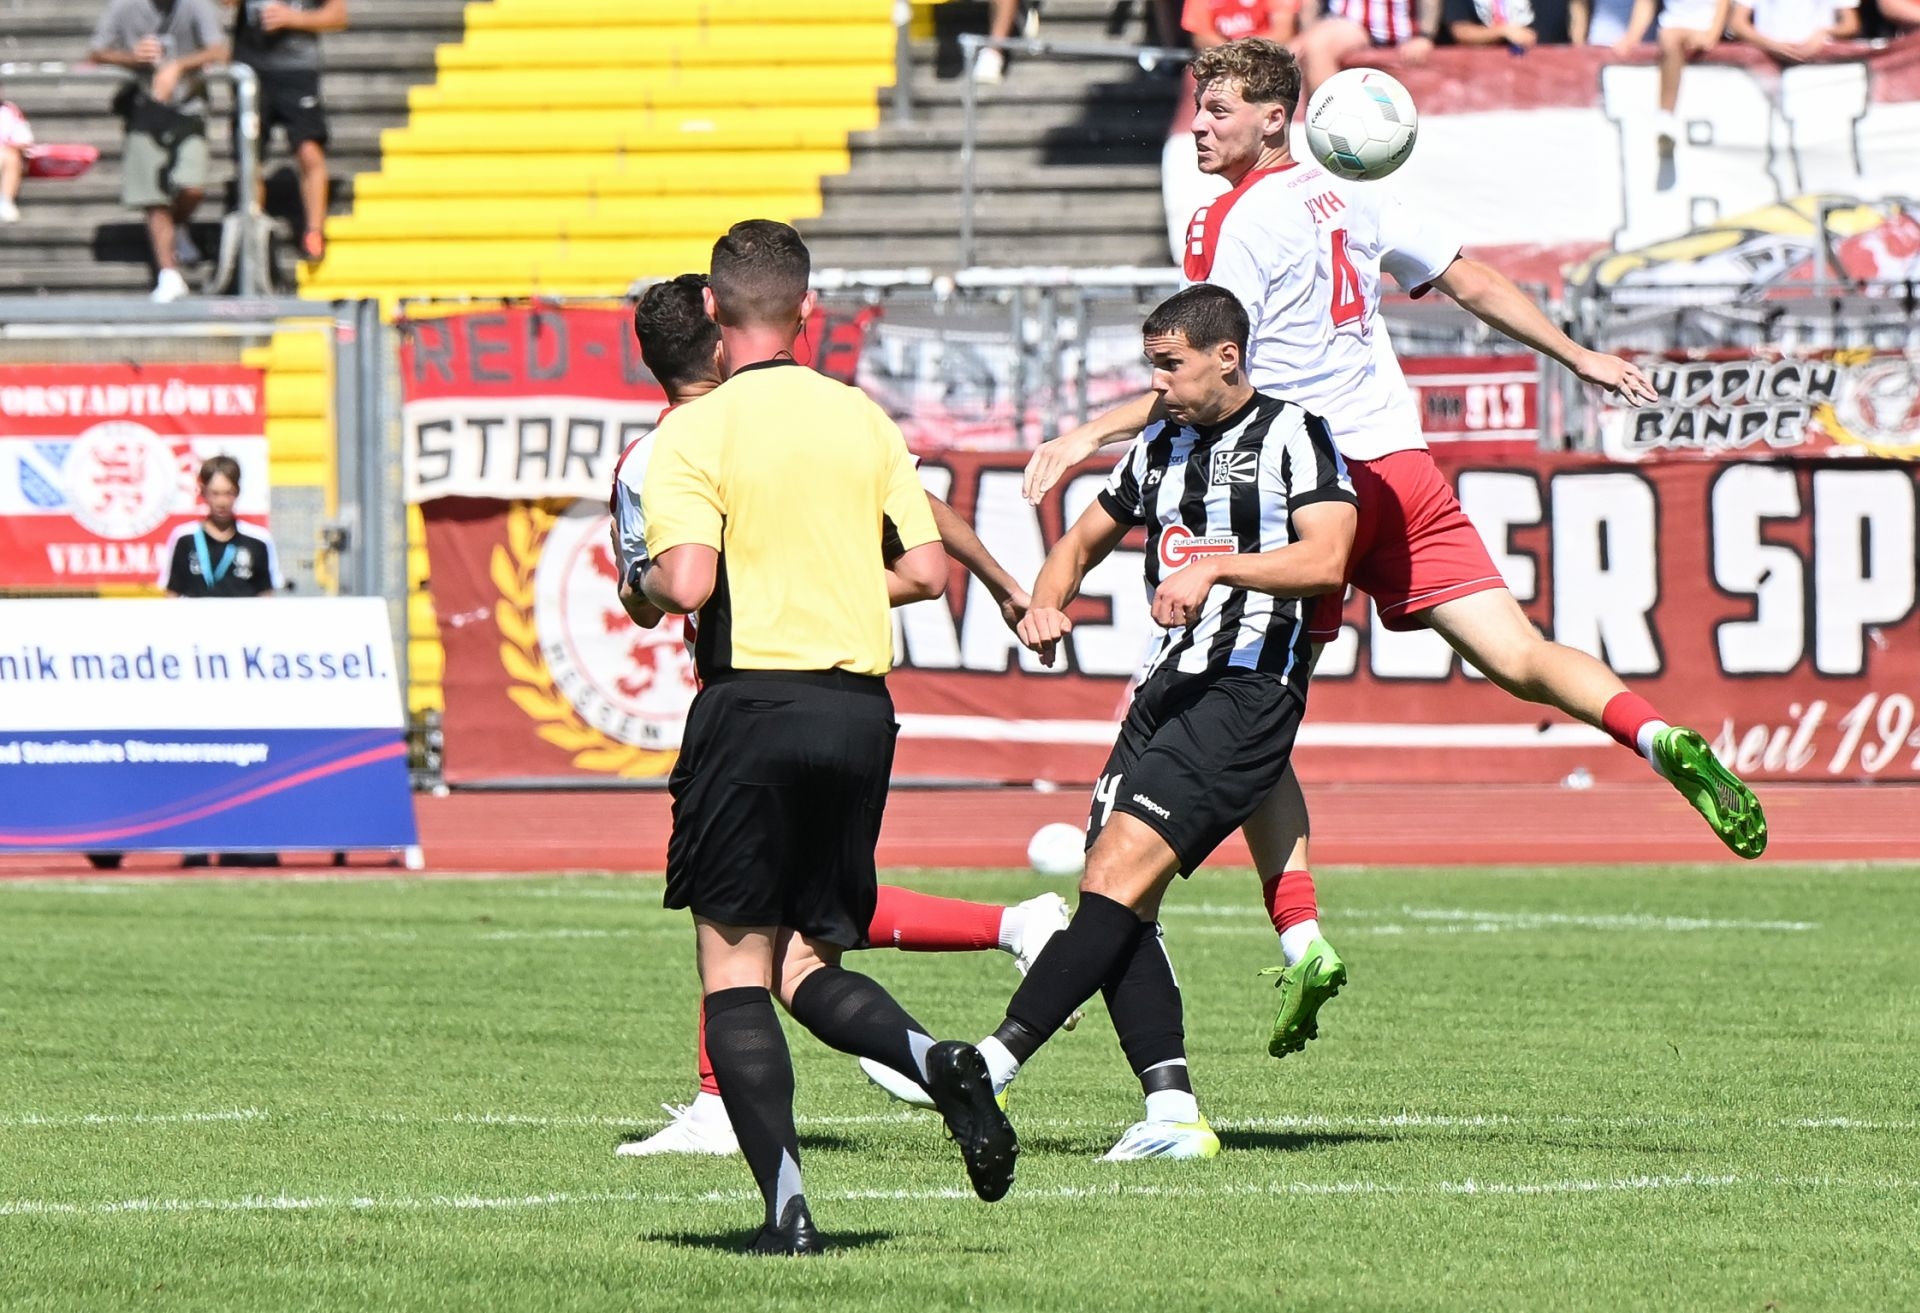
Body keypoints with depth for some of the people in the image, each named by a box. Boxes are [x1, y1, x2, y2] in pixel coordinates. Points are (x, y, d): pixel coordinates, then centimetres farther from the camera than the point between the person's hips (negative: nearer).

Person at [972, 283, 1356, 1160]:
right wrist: (1045, 605, 10)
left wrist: (1216, 567, -26)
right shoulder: (1160, 447, 20)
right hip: (1166, 687, 8)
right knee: (1120, 902, -4)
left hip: (1248, 691, -8)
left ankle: (995, 1062, -23)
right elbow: (1085, 539, 31)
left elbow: (1326, 559, -15)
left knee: (1120, 866, -18)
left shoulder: (1294, 436, -2)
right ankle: (1174, 1113, -7)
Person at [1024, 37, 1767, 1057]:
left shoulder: (1232, 224, -8)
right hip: (1400, 466, 6)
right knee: (1518, 657, 0)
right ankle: (1659, 740, -28)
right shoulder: (1346, 199, 13)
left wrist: (1090, 436, -13)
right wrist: (1580, 358, 26)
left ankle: (1301, 940, -7)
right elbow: (1475, 284, 18)